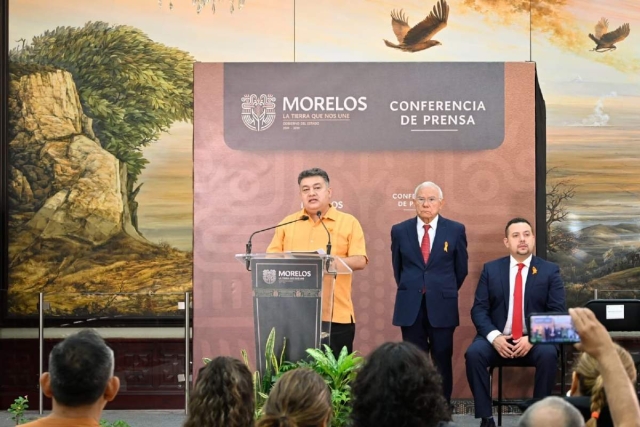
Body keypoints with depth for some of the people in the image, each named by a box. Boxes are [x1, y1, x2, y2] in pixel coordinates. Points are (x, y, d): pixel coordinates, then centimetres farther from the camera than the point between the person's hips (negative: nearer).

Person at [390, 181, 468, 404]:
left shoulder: (455, 230, 1)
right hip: (410, 307, 1)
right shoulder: (400, 231, 4)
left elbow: (461, 268, 10)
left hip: (442, 306, -1)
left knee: (442, 362, 4)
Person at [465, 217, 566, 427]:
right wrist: (494, 336, -17)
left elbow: (557, 313, -2)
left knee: (548, 354, -33)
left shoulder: (550, 270, 5)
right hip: (498, 339, 1)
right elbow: (479, 309, 2)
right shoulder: (491, 269, 8)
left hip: (535, 341, -1)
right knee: (474, 353, -28)